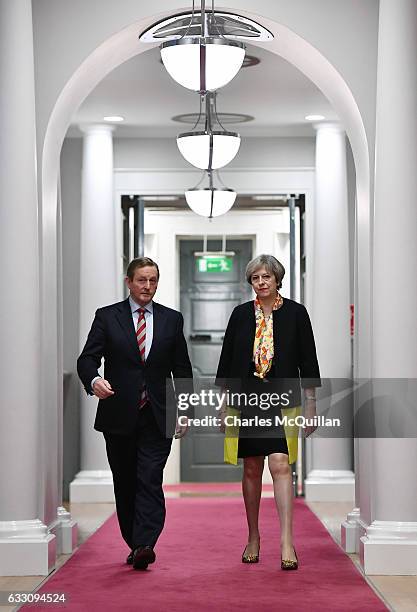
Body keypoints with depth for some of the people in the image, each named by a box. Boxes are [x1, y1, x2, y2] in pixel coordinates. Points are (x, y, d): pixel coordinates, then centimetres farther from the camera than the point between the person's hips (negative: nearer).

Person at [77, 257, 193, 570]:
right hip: (119, 415, 1)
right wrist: (94, 380, -26)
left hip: (158, 416, -1)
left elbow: (182, 369, 12)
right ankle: (135, 545, 19)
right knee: (125, 484, 8)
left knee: (150, 480, -12)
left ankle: (144, 546, -19)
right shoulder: (107, 317, 4)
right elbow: (87, 358, -4)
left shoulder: (172, 319, 9)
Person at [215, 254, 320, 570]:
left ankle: (287, 542, -17)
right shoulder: (241, 314, 7)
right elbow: (227, 360, 10)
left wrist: (310, 404, -1)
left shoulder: (296, 313, 1)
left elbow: (308, 360, 3)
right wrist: (224, 405, 7)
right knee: (251, 469, 8)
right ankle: (253, 537, 21)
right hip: (247, 399, 3)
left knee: (280, 464, -15)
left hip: (283, 400, -2)